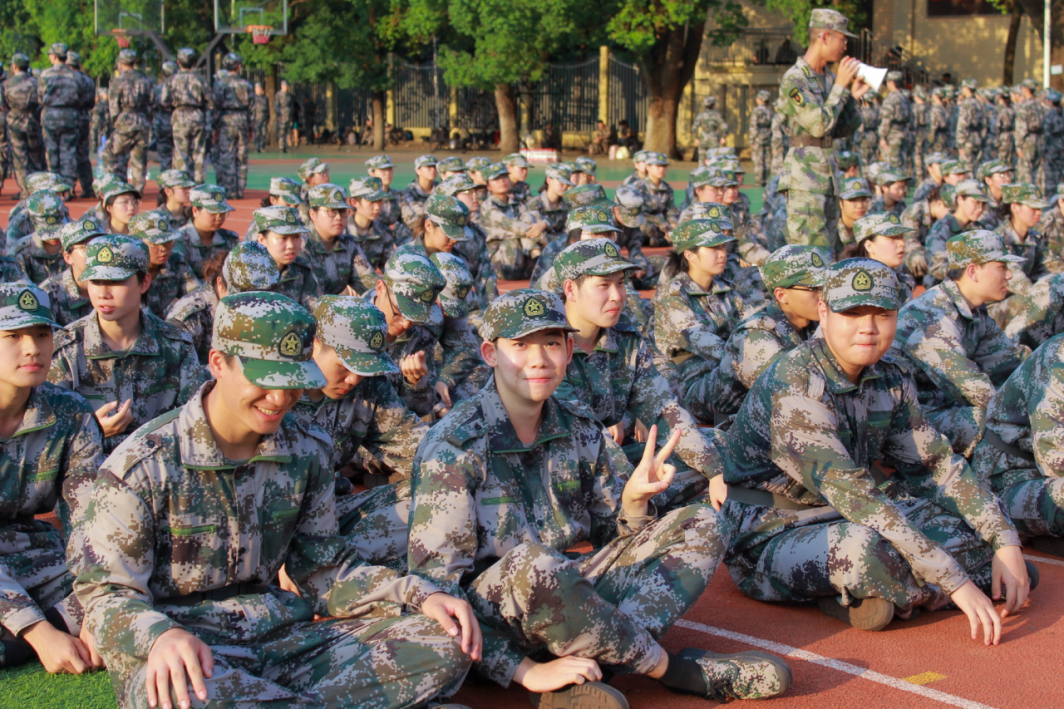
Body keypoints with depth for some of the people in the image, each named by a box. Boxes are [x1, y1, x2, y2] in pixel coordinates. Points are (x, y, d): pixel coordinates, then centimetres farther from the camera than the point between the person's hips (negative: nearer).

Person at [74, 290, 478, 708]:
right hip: (185, 644, -5)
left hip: (280, 636, 5)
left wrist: (421, 596, -3)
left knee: (443, 646, -14)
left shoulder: (306, 451, 7)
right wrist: (161, 635, -32)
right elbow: (107, 594, -7)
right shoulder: (142, 465, -9)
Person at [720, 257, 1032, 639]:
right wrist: (955, 581, -35)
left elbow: (938, 463, 6)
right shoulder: (794, 383, -24)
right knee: (867, 547, -38)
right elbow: (850, 493, -32)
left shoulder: (889, 379, 2)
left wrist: (1006, 541, -9)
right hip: (769, 544, -8)